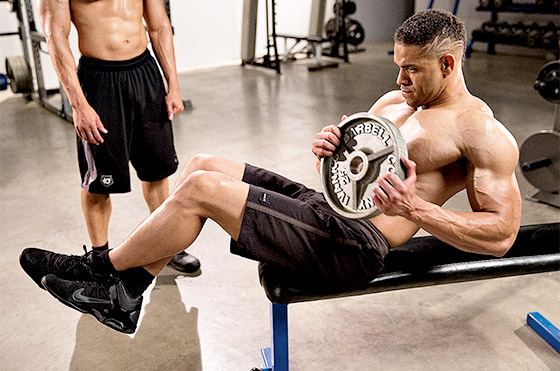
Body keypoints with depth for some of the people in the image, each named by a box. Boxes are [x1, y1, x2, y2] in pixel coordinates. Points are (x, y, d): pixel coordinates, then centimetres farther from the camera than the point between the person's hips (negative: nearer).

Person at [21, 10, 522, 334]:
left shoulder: (485, 133, -6)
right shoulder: (395, 102, 18)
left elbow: (501, 234, -11)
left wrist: (415, 208, -24)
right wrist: (330, 146, 0)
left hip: (357, 246, -9)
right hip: (325, 208, 9)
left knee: (199, 189, -18)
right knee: (202, 166, -1)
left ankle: (101, 271, 6)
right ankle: (123, 297, 5)